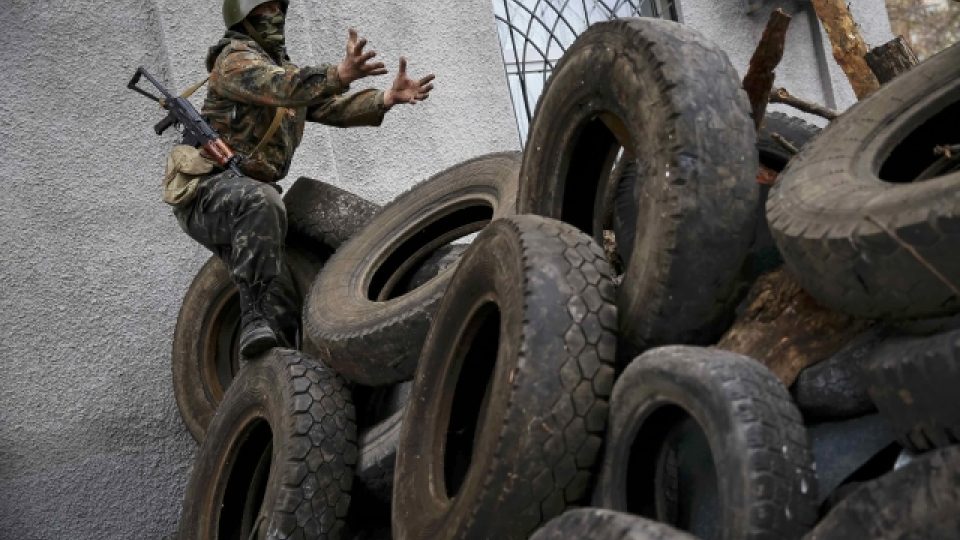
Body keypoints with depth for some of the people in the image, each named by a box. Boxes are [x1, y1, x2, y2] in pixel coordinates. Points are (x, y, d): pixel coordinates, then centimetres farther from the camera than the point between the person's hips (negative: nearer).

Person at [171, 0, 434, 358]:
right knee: (261, 201, -38)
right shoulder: (236, 59, -6)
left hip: (247, 198, 9)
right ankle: (258, 320, -40)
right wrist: (340, 74, -45)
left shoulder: (288, 70, 21)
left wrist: (388, 97, -11)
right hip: (207, 192, -9)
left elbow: (334, 108, 7)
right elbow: (281, 88, -28)